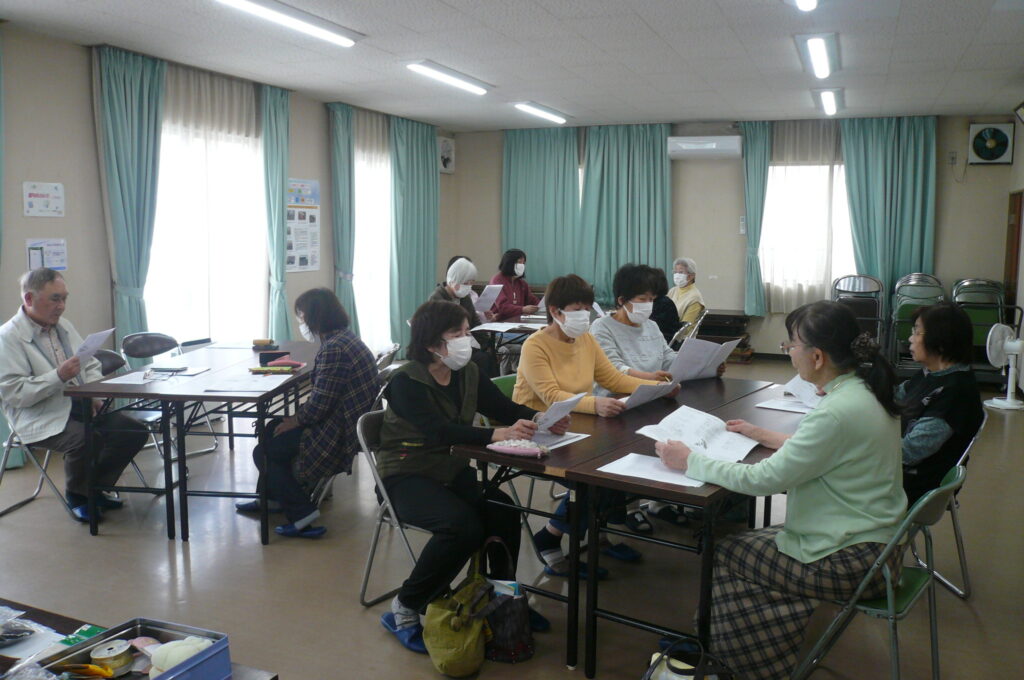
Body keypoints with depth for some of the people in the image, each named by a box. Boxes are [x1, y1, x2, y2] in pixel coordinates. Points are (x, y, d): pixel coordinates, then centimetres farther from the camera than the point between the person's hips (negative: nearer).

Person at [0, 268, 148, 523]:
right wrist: (59, 376, -26)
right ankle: (77, 497, -4)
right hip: (39, 418, -7)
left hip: (79, 406, 7)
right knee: (86, 438, -34)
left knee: (136, 431, -7)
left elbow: (92, 364, 18)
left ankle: (96, 488, 11)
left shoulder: (63, 325, 14)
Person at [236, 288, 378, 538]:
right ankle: (272, 497, 39)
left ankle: (302, 515, 1)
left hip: (337, 434, -11)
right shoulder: (345, 337, 9)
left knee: (263, 452, 2)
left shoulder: (333, 349, -24)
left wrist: (295, 420, -6)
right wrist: (300, 412, 4)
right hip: (349, 423, 11)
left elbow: (319, 406, -23)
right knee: (273, 427, 25)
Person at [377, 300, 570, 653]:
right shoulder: (405, 382, -17)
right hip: (407, 476, -6)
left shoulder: (469, 374, 3)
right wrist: (495, 435, -45)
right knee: (462, 525, -29)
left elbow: (505, 408, -2)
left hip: (452, 471, 6)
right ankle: (403, 610, -10)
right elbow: (438, 429, -32)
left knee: (503, 510, -19)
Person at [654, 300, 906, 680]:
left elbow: (763, 480, -26)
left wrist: (689, 461, -17)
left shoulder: (838, 413, -28)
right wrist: (765, 436, 18)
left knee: (725, 555, 5)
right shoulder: (864, 390, 1)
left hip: (850, 562, -9)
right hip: (873, 543, 9)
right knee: (752, 542, 18)